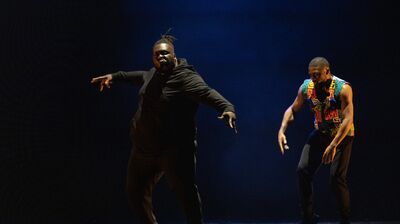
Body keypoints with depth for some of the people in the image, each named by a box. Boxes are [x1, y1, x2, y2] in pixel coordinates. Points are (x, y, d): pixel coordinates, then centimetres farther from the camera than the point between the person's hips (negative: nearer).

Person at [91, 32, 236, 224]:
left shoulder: (185, 77, -17)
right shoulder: (153, 74, 9)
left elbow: (207, 93, -33)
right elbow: (141, 76, 33)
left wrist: (227, 107, -51)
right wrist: (114, 76, 42)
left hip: (174, 150, -8)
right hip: (144, 149, 9)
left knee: (186, 194, -20)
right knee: (136, 193, 17)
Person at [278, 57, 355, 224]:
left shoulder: (343, 89, -24)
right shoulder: (306, 87, -9)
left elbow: (348, 119, -29)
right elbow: (292, 109, 4)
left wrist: (333, 145, -37)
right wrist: (282, 130, -12)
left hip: (342, 135, -5)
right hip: (320, 133, 5)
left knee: (336, 178, -14)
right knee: (303, 170, -7)